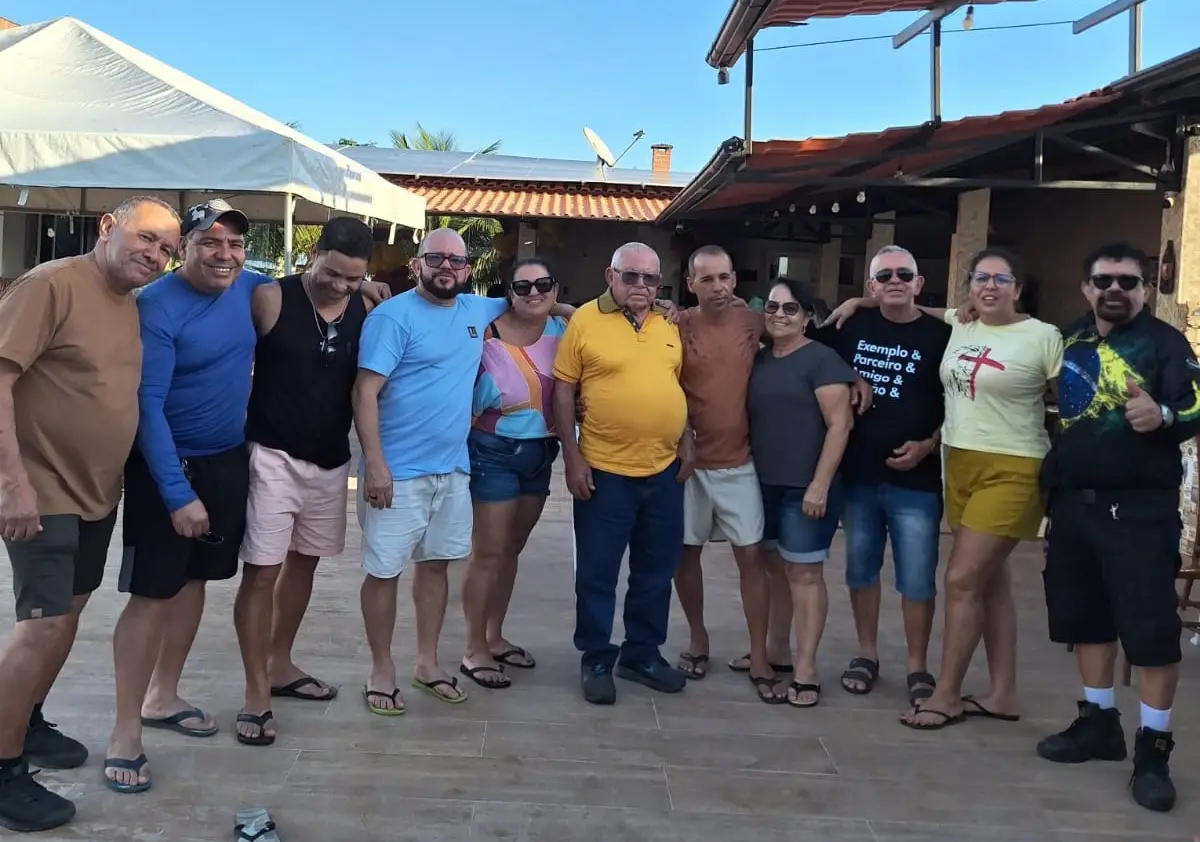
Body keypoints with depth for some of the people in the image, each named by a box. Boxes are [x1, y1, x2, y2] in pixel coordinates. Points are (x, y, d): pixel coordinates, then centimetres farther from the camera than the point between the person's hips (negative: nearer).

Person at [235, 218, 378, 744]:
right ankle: (256, 691, 6)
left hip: (331, 460, 5)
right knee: (261, 571, -4)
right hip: (273, 456, -5)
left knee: (304, 562, 17)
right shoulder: (270, 299, -11)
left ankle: (279, 665, 34)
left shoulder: (366, 311, 1)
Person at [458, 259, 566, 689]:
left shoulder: (563, 330, 1)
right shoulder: (489, 337, -16)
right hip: (495, 453, -6)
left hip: (540, 453, 6)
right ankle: (474, 651, 13)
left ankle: (494, 638, 31)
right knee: (488, 552, -1)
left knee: (512, 549, 16)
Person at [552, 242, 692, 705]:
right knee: (597, 573, 5)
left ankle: (643, 654, 29)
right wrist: (572, 458, -10)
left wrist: (686, 443, 8)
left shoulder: (669, 324, 8)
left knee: (655, 572, 14)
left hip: (664, 471, 5)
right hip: (605, 472, -4)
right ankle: (596, 660, 21)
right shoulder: (584, 321, -6)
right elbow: (563, 392, -6)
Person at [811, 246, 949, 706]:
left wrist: (928, 446, -12)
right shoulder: (851, 327, 4)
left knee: (917, 578, 2)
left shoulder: (940, 336, -3)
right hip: (857, 474, 3)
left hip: (916, 480, -3)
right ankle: (867, 654, 27)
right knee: (861, 570, 13)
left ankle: (917, 666, 15)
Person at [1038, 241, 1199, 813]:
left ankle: (1153, 747, 9)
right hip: (1071, 503, 6)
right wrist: (1050, 488, 10)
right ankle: (1098, 721, 30)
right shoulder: (1069, 341, 11)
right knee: (1084, 616, 14)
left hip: (1140, 508, -6)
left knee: (1151, 627, -3)